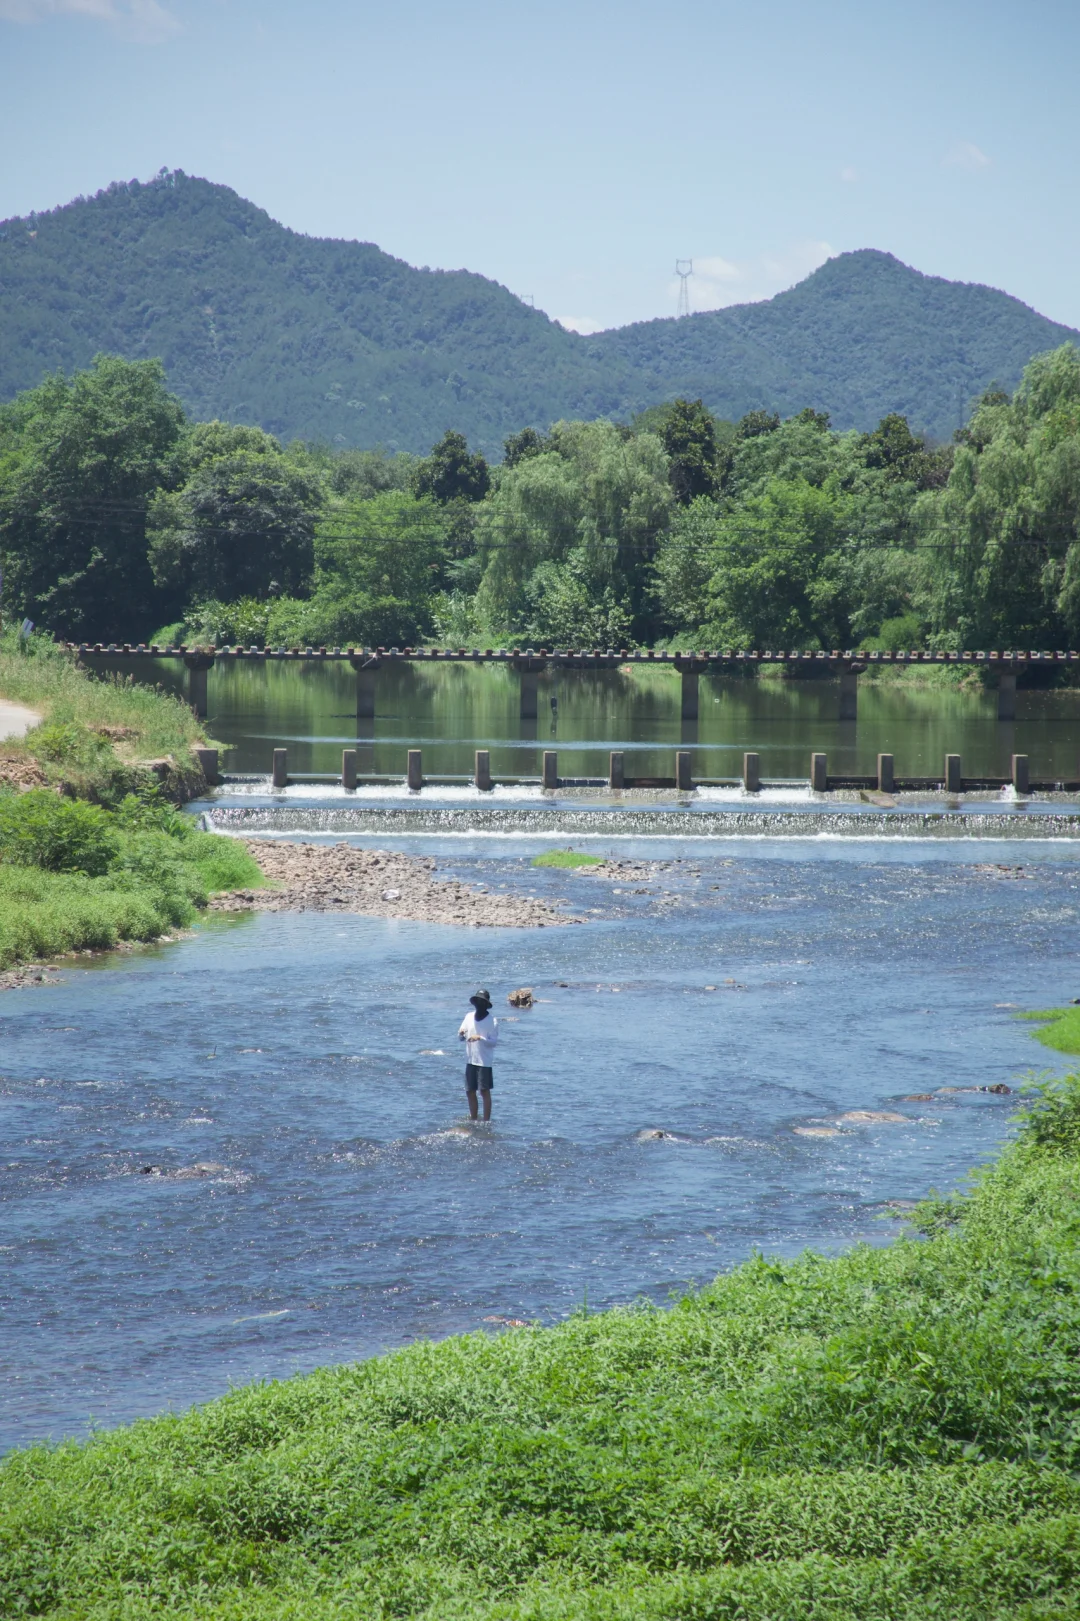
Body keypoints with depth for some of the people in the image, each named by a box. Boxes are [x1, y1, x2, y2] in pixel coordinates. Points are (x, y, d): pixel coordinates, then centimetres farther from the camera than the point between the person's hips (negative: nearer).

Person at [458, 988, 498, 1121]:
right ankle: (473, 1120, 19)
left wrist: (480, 1038, -24)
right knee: (470, 1092, 8)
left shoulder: (492, 1020, -6)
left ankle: (486, 1121, 2)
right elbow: (460, 1038, 11)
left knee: (484, 1091, -3)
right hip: (470, 1060, 5)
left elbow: (494, 1042, -9)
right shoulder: (469, 1017, 7)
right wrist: (461, 1034, -12)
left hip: (484, 1061, -5)